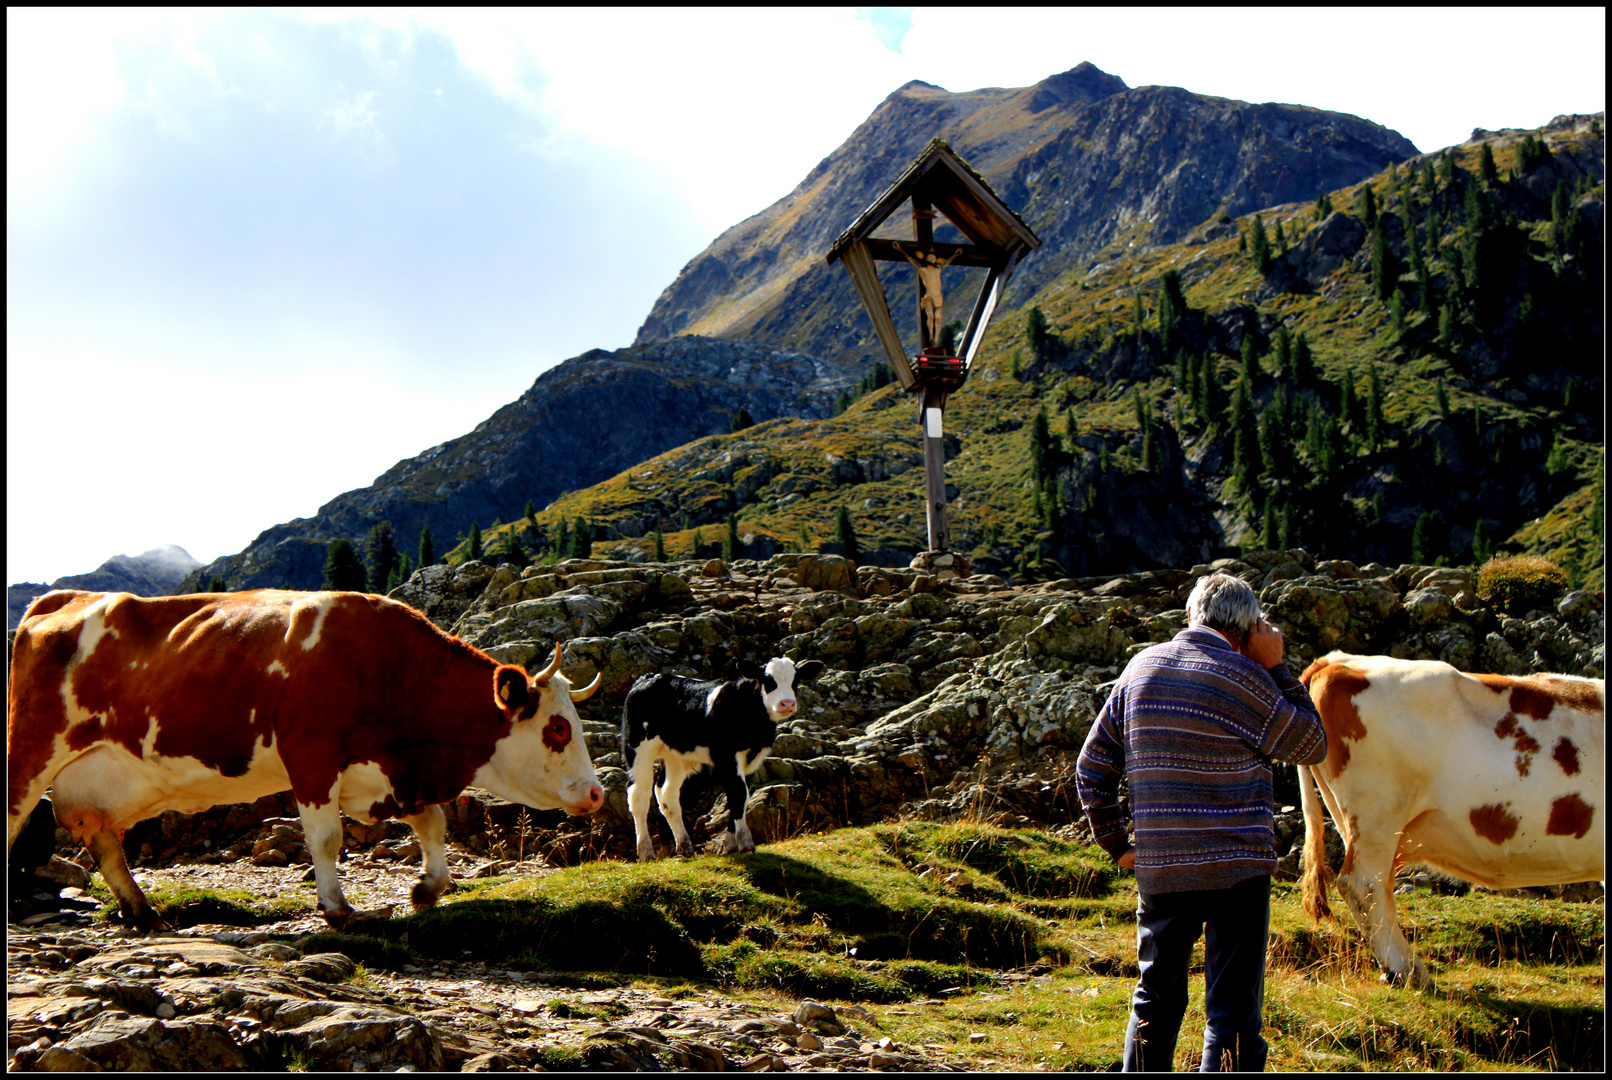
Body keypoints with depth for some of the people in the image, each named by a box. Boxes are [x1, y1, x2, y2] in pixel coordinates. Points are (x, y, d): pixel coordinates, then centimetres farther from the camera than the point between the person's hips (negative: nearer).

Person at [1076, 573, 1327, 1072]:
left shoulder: (1142, 666, 7)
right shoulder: (1242, 678, -9)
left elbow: (1091, 767, 9)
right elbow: (1312, 746, 4)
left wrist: (1116, 843, 15)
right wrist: (1276, 667, 5)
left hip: (1157, 867, 5)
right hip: (1236, 866, -5)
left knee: (1156, 997, 20)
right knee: (1233, 1010, 2)